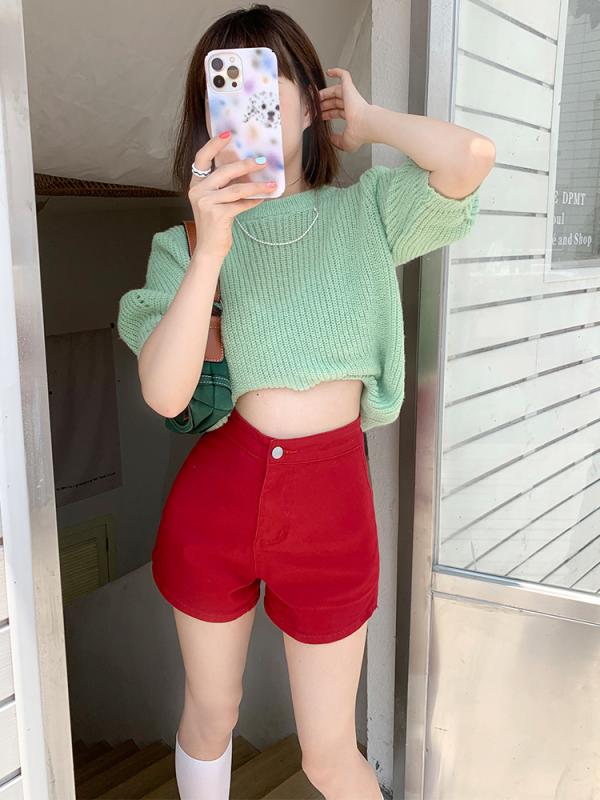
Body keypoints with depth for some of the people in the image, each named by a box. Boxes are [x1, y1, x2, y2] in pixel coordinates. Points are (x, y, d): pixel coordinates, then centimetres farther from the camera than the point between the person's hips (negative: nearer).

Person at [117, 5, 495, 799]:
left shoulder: (368, 212, 0)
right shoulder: (192, 241, -1)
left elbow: (472, 156, -21)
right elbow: (164, 394, -15)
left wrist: (366, 121, -4)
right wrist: (212, 248, -24)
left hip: (331, 502, -1)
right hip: (218, 496, 2)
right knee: (210, 715, 23)